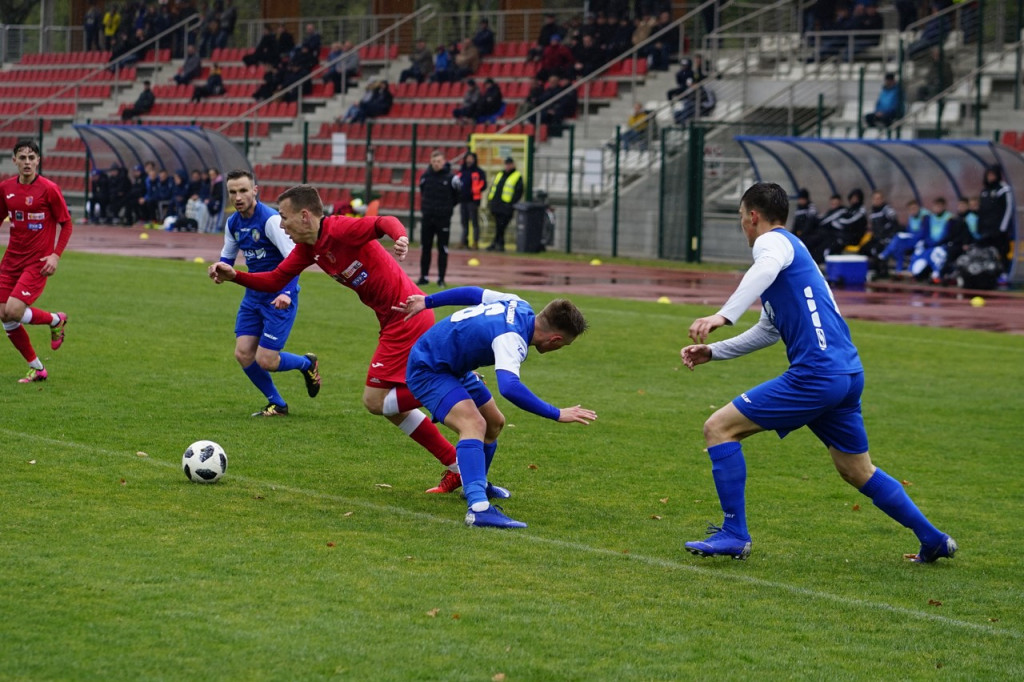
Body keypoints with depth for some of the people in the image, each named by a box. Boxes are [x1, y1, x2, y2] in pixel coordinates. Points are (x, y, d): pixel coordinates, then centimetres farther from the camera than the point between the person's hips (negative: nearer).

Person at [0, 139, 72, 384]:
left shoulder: (48, 189, -11)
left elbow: (66, 224, -4)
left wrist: (56, 255, -13)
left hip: (37, 262, -6)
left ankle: (56, 320, 9)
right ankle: (36, 369, 16)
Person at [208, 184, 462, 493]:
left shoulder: (340, 230, -18)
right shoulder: (307, 249, 9)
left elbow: (385, 221, -31)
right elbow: (275, 280, 12)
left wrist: (400, 237, -52)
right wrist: (233, 276, -1)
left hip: (407, 315, -10)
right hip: (393, 320, 10)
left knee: (375, 401, -9)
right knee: (390, 405, 14)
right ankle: (455, 466, 16)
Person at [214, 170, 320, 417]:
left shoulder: (271, 220, -20)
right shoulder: (233, 223, 4)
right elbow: (227, 255, 20)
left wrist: (286, 294, -38)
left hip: (279, 298, -7)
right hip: (254, 295, 7)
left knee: (265, 360, -9)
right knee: (243, 354, -2)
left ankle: (307, 364, 23)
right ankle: (277, 405, 17)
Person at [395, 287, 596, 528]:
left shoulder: (519, 307, -5)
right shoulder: (512, 338, -33)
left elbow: (474, 293, 10)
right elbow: (509, 387, -49)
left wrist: (427, 301, 22)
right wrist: (558, 414, -44)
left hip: (453, 368, 10)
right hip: (427, 370, -10)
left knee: (494, 423, 22)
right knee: (474, 424, -31)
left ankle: (477, 485, 46)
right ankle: (478, 508, -46)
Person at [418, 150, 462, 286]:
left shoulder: (450, 177, -8)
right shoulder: (425, 176, 3)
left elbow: (458, 194, 4)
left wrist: (448, 207, 6)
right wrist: (425, 207, 12)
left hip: (443, 218, -3)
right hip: (427, 217, 3)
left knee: (443, 249, 0)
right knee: (425, 248, 6)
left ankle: (441, 278, 5)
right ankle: (424, 277, 12)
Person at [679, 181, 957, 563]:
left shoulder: (773, 241, -3)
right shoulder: (793, 249, 27)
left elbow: (766, 269, -31)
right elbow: (768, 331, 38)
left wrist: (724, 315, -44)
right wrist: (712, 352, 34)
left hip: (816, 374, -10)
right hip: (848, 373, 10)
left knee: (719, 428, -6)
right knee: (858, 472, 23)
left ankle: (734, 534, -8)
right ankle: (933, 540, 29)